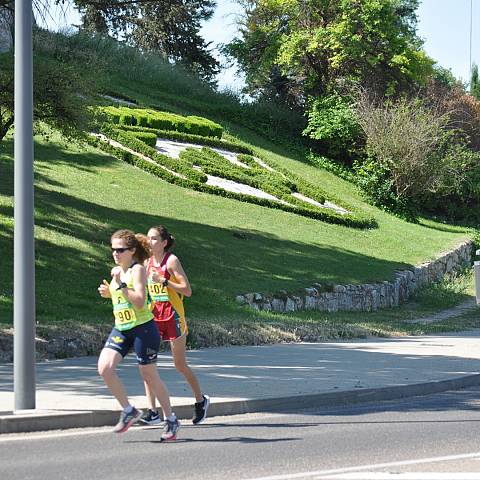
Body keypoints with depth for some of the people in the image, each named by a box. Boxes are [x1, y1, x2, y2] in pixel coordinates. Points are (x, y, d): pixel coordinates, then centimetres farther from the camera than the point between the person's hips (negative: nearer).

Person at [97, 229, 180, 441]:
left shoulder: (137, 270, -12)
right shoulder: (117, 270, 10)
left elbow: (139, 302, -23)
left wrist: (120, 284, -25)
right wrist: (108, 292, 6)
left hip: (143, 328, -7)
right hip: (120, 329, 7)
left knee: (149, 376, 3)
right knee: (104, 367, -13)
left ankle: (171, 420, 21)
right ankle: (128, 411, 3)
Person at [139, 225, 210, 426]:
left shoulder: (171, 261, -10)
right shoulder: (147, 263, 8)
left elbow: (187, 290, -14)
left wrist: (164, 281, -23)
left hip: (173, 317, -5)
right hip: (154, 317, 5)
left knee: (180, 364, 4)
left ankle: (201, 400, 28)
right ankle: (152, 412, -7)